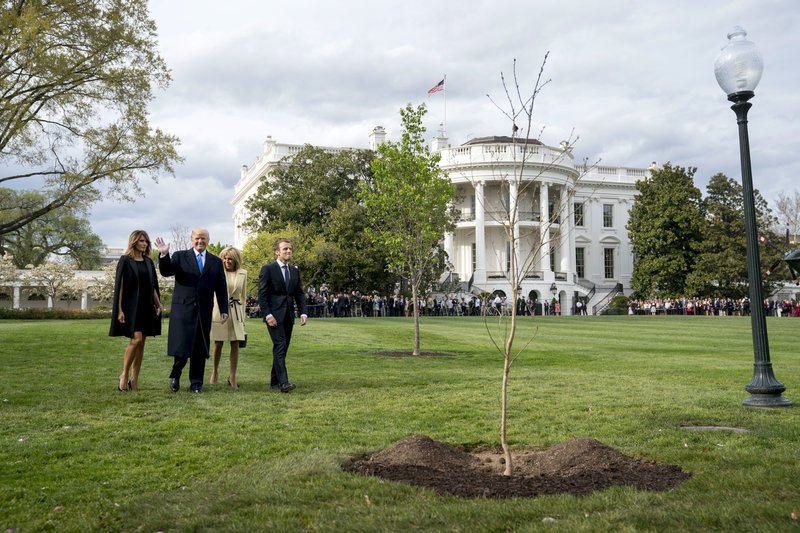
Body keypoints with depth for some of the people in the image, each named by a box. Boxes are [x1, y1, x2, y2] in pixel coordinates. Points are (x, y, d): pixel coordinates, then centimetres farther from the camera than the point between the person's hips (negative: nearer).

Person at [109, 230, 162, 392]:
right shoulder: (125, 261, -3)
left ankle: (134, 379, 11)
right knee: (136, 339, -17)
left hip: (146, 307, 6)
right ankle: (124, 375, -1)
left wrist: (158, 304, 4)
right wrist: (119, 310, -13)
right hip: (131, 306, -6)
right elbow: (119, 286, -7)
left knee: (141, 342, 4)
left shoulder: (149, 262, 13)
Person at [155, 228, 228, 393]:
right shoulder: (180, 256, 6)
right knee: (181, 346, -6)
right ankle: (175, 375, 19)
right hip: (183, 309, -2)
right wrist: (164, 255, -23)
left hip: (204, 311, 2)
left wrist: (224, 310, 6)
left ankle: (196, 383, 15)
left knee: (200, 349, 5)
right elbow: (166, 272, -7)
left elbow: (221, 288, 10)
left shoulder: (216, 262, 11)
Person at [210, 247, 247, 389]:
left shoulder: (243, 273, 7)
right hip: (219, 310, -2)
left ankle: (232, 377, 5)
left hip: (235, 312, 2)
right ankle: (215, 371, 26)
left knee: (235, 344, -1)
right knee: (218, 344, 4)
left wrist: (242, 315, 13)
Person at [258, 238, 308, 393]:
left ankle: (275, 381, 17)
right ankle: (283, 382, -21)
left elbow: (299, 293, 14)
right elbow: (262, 294, -7)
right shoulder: (268, 269, -4)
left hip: (288, 315, 6)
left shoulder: (295, 271, 14)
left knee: (282, 348, 8)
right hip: (274, 315, -6)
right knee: (280, 346, -15)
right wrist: (268, 315, -16)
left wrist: (303, 312, 1)